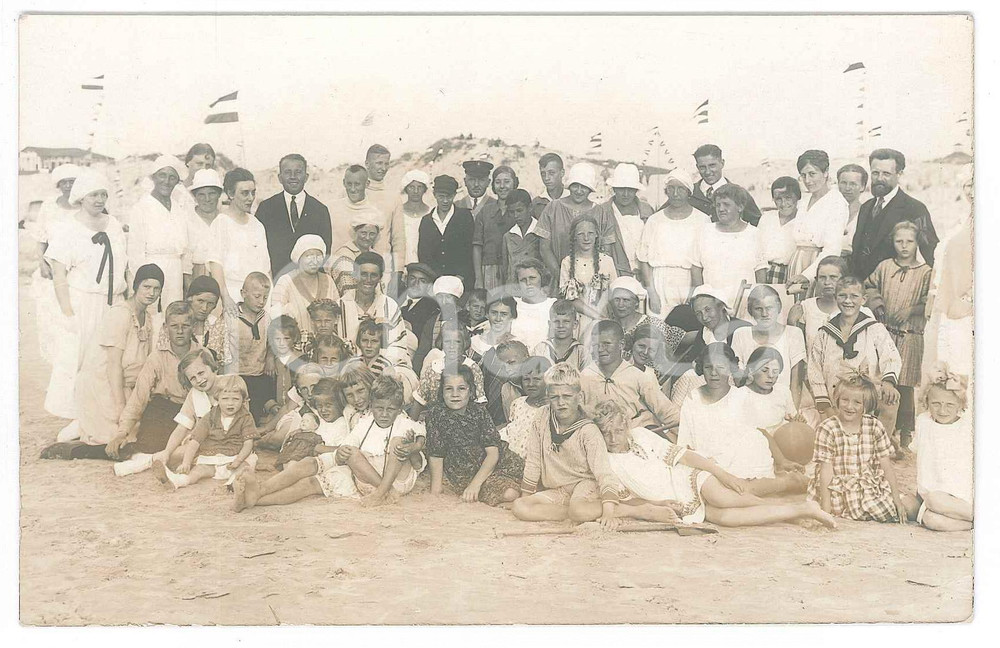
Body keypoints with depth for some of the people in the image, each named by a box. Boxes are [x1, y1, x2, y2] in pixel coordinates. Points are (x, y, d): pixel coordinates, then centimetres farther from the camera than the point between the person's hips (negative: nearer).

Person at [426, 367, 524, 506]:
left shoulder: (478, 411, -6)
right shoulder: (436, 413, -11)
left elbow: (493, 452, -12)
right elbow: (436, 456, -8)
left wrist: (475, 483, -24)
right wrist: (435, 493, -11)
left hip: (486, 466, 3)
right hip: (461, 472, -2)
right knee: (507, 493, -22)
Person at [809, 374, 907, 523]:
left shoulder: (875, 427, 0)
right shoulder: (827, 430, -10)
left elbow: (886, 466, 4)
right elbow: (826, 471, -12)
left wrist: (897, 500, 0)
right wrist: (826, 510, -16)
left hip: (871, 487, 4)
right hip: (839, 491, -4)